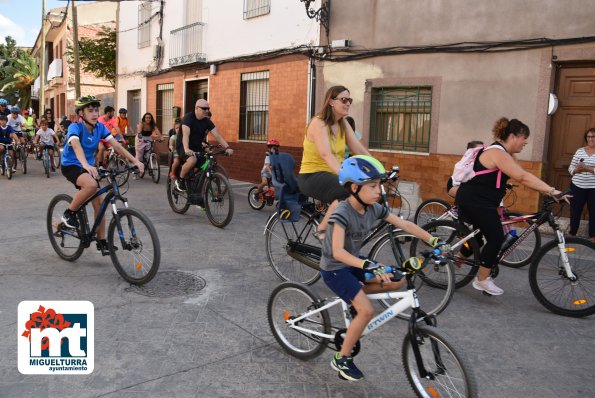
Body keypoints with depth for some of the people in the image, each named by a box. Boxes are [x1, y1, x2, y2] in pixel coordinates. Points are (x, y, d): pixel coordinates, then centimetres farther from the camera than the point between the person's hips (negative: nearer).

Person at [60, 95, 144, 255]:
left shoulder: (100, 127, -7)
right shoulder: (75, 127, -22)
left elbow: (116, 145, -14)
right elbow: (76, 146, -41)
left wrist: (135, 161, -28)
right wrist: (86, 165, -60)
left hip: (88, 166, 6)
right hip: (71, 165, -6)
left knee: (99, 203, -1)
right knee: (92, 184, -35)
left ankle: (101, 241, 11)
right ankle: (69, 213, -11)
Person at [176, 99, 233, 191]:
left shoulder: (207, 121, -2)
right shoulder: (188, 117, -18)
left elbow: (217, 135, -9)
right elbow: (185, 134, -32)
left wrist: (227, 148, -24)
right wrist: (186, 149, -48)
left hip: (197, 147, 6)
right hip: (183, 147, -6)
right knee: (192, 160, -35)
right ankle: (180, 180, -9)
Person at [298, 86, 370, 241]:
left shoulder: (343, 125, 7)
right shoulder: (319, 123, -15)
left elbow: (361, 150, 0)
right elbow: (326, 154, -30)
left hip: (332, 175, 7)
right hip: (311, 176, -7)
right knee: (349, 191, -32)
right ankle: (322, 230, -15)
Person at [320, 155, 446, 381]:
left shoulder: (375, 208, -7)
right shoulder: (342, 213, -28)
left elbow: (405, 225, -3)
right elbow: (338, 252, -36)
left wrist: (434, 242, -10)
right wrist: (369, 266, -48)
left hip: (353, 263, 7)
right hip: (334, 268, -7)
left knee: (397, 282, -4)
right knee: (367, 311, -19)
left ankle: (354, 295, 13)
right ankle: (342, 359, 1)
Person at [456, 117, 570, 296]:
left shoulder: (506, 154, 13)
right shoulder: (497, 152, -20)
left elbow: (523, 177, 7)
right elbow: (523, 178, -30)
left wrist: (548, 192, -3)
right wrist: (553, 191, -32)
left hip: (479, 201, 11)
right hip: (475, 201, -11)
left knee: (479, 234, 22)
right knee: (496, 238, -9)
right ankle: (482, 280, 3)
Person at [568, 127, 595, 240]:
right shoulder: (579, 151, 6)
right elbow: (570, 168, 7)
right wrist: (577, 170, -13)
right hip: (577, 186, 2)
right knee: (575, 211, 9)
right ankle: (572, 233, 22)